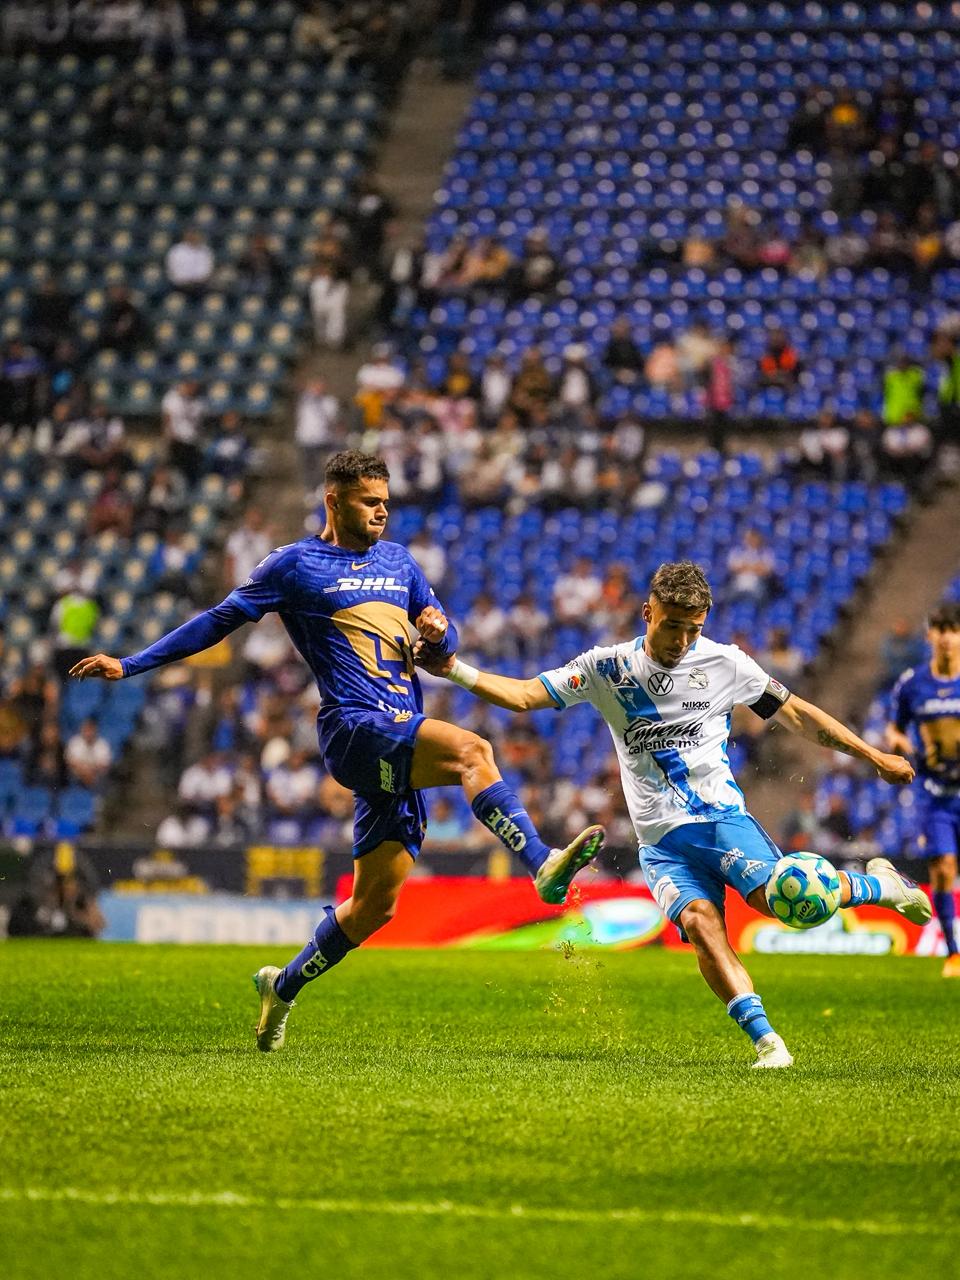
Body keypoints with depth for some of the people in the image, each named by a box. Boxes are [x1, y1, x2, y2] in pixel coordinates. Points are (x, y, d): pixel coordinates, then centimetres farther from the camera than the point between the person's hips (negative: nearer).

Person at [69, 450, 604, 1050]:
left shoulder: (399, 562, 20)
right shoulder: (294, 564, 5)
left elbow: (445, 642, 26)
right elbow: (220, 621, 10)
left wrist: (441, 631, 0)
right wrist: (130, 664, 8)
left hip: (401, 744, 6)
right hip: (355, 727, -6)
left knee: (376, 903, 6)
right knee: (472, 751, -32)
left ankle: (284, 986, 25)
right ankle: (544, 866, -47)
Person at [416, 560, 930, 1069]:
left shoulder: (724, 663, 2)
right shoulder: (608, 667, 4)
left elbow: (796, 714, 11)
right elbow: (524, 695, 4)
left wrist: (873, 756, 12)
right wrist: (454, 670, -10)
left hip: (722, 816, -1)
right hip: (662, 838, 1)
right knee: (700, 925, -25)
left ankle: (875, 885, 5)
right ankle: (767, 1043, -25)